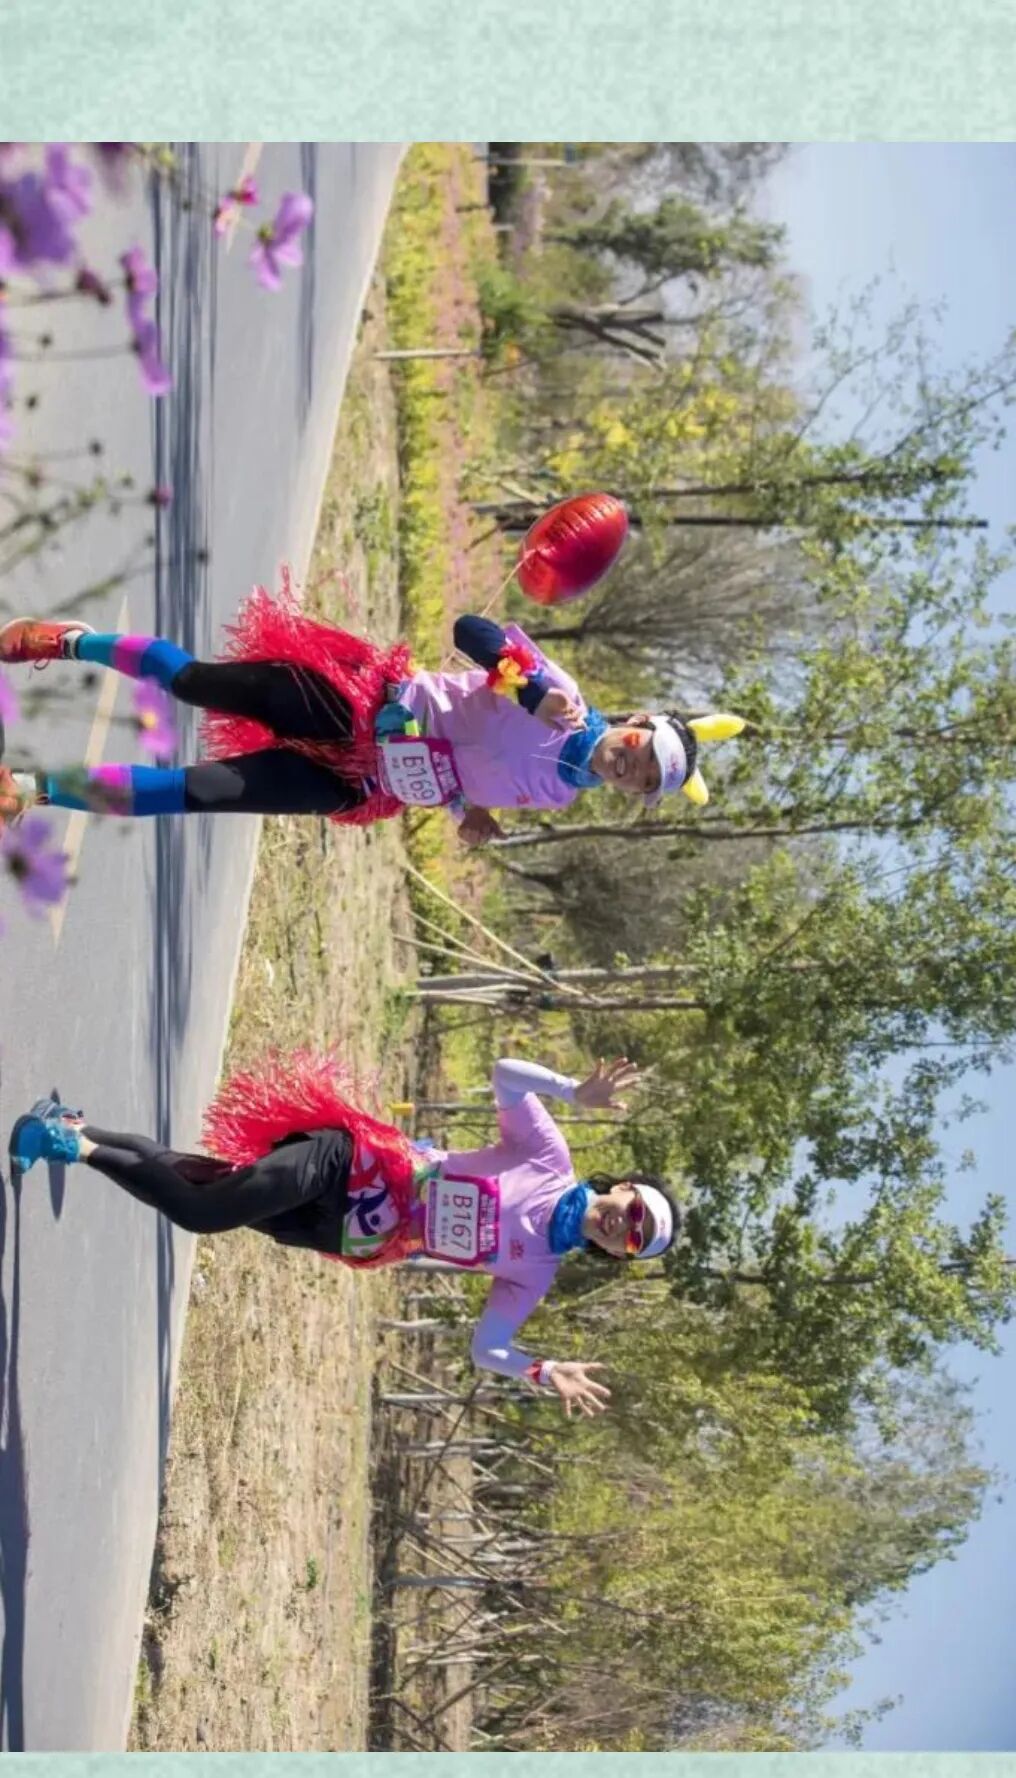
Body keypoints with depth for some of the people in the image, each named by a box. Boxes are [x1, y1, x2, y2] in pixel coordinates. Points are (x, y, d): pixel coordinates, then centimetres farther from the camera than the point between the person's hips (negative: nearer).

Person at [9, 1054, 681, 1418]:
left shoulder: (536, 1274, 1)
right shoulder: (550, 1162, -4)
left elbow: (487, 1347, 2)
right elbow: (507, 1074, -4)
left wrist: (544, 1371, -16)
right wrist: (577, 1090, -19)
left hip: (356, 1236, 2)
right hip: (348, 1161, -2)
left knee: (200, 1214, -10)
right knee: (203, 1205, -20)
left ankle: (78, 1141, 4)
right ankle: (79, 1136, -3)